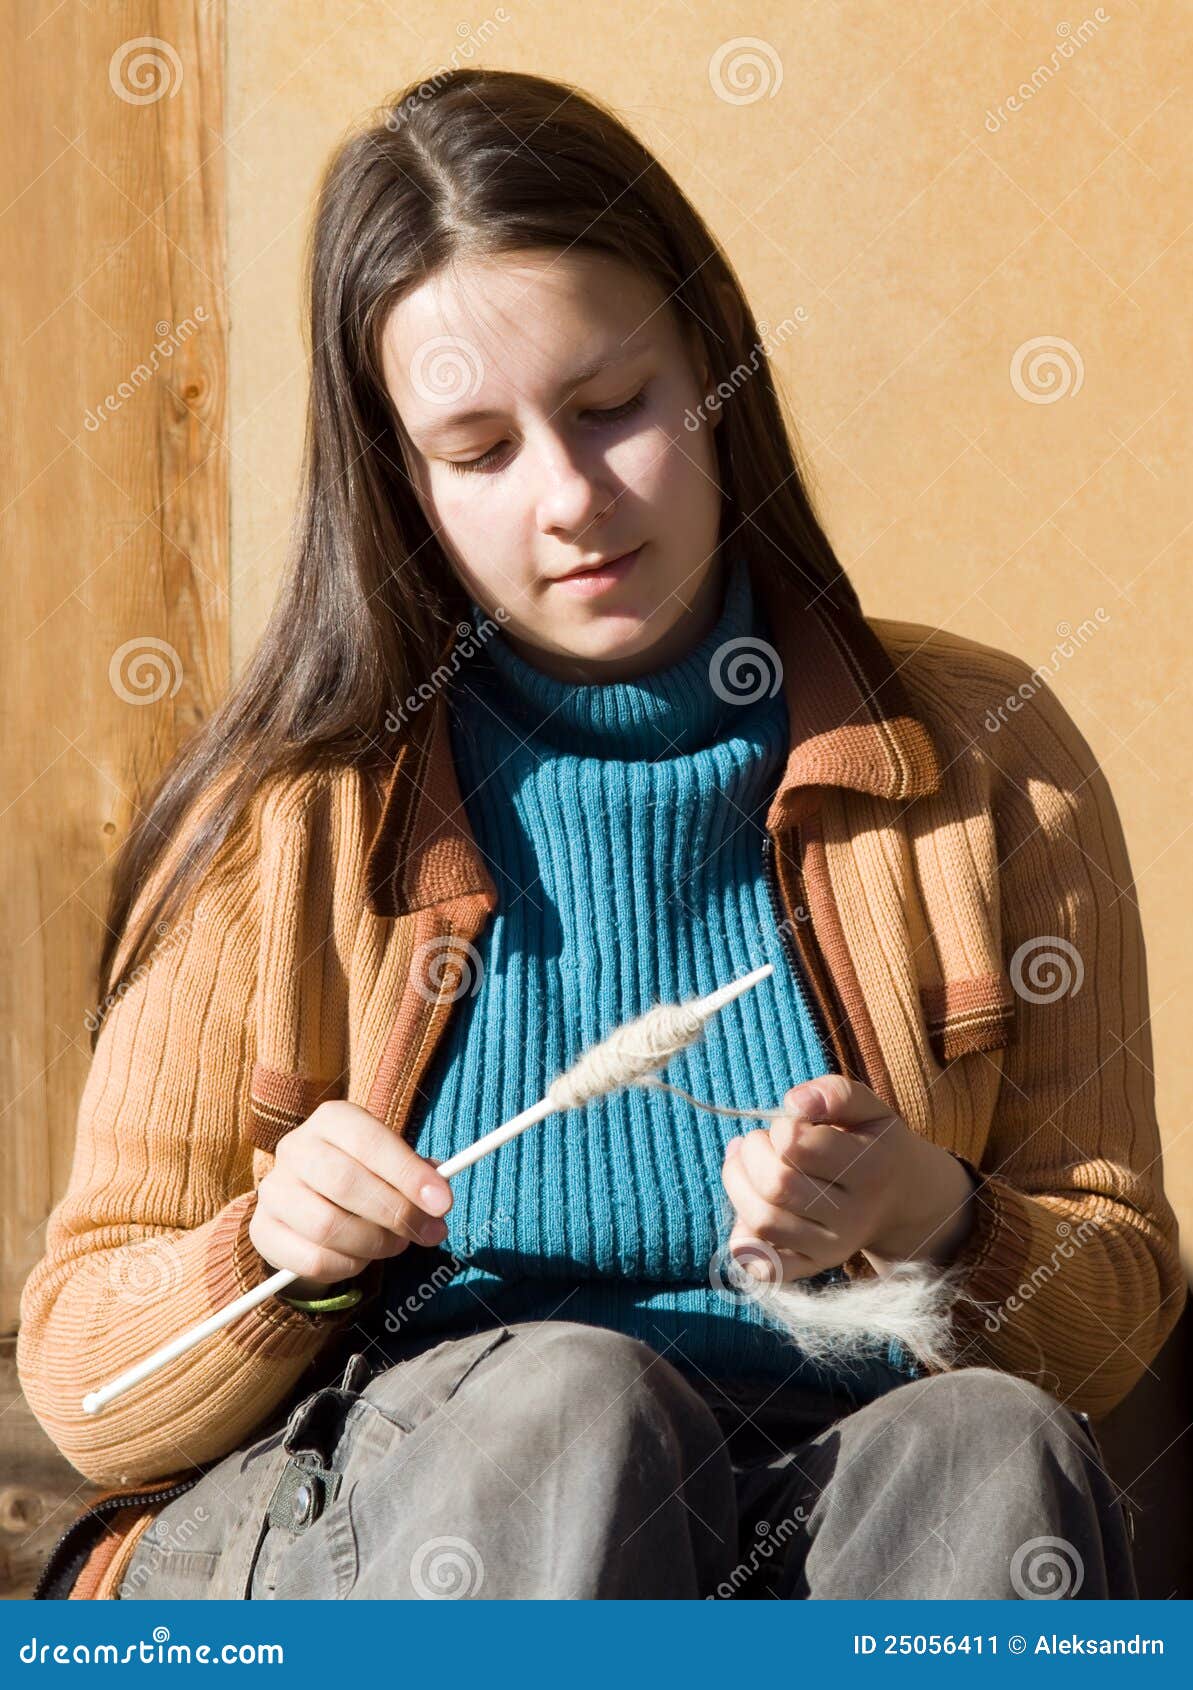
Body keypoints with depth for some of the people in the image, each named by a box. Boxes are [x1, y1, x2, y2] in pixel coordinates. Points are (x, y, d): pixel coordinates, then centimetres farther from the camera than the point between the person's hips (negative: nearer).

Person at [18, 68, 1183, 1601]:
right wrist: (273, 1254, -13)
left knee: (994, 1450, -32)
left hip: (834, 1527, 1)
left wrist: (930, 1223, -12)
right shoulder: (283, 817, 4)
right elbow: (79, 1374, 8)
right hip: (352, 1526, -1)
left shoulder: (980, 759, 7)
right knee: (566, 1397, -34)